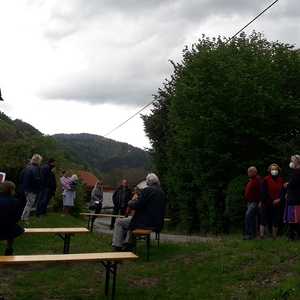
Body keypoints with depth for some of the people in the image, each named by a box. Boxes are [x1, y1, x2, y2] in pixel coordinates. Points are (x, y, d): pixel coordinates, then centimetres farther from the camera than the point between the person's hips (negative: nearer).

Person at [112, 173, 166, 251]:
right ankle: (128, 243, 34)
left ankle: (117, 246, 10)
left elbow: (136, 206, -18)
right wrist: (137, 199, 17)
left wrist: (131, 202, 3)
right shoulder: (161, 192, 10)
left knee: (119, 222, 5)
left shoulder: (147, 190, -15)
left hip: (147, 222, -9)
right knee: (130, 218, 32)